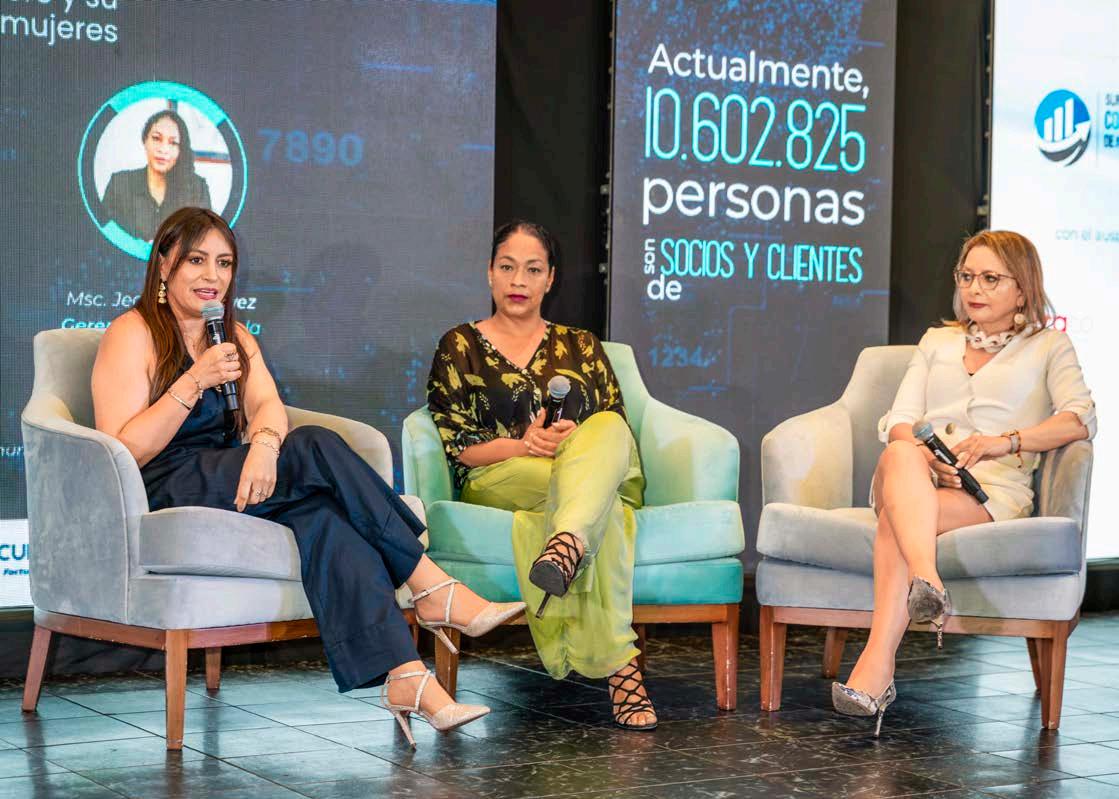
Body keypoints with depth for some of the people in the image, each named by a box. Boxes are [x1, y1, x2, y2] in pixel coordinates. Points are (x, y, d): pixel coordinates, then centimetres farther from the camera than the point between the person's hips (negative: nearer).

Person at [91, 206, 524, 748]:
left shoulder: (236, 337, 21)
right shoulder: (133, 334, -1)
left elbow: (268, 406, 1)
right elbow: (122, 453, -12)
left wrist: (264, 444, -23)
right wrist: (194, 382, -20)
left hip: (232, 489, 6)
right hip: (164, 498, -6)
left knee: (325, 516, -29)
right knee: (318, 447, -26)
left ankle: (403, 678, -43)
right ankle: (433, 589, -23)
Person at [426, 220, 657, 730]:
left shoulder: (579, 345, 23)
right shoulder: (461, 346, 15)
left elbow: (615, 431, 12)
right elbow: (453, 445, 3)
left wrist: (574, 441, -13)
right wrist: (522, 445, -16)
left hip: (597, 474, 2)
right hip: (495, 485, -2)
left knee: (608, 428, -36)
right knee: (601, 508, -37)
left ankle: (567, 544, -64)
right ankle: (620, 665, -51)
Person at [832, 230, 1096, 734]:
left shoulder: (1048, 346, 19)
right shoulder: (937, 342, 30)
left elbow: (1081, 419, 0)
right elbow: (899, 422, 15)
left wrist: (1007, 441, -15)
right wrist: (922, 452, -8)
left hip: (992, 489, -3)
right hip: (916, 477, 3)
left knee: (895, 520, -35)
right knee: (899, 457, -36)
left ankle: (877, 668, -46)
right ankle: (926, 583, -58)